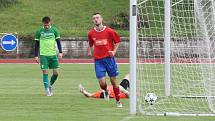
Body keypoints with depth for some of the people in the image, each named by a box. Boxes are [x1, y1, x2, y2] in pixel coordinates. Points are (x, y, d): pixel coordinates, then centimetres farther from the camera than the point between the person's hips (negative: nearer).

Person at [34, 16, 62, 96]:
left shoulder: (54, 30, 3)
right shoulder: (39, 32, 2)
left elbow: (58, 41, 5)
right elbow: (37, 44, 8)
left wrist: (60, 52, -6)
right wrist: (36, 56, 5)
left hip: (53, 54, 1)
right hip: (43, 55, -1)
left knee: (56, 72, -2)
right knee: (45, 72, -6)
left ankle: (50, 85, 25)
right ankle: (47, 90, 1)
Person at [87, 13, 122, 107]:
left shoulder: (109, 31, -4)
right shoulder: (91, 33, 3)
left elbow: (117, 41, 8)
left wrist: (114, 51, -3)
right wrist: (89, 51, 4)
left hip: (109, 58, -1)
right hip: (98, 60, 1)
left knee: (114, 81, 4)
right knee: (101, 83, -9)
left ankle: (118, 101, 20)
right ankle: (106, 91, 27)